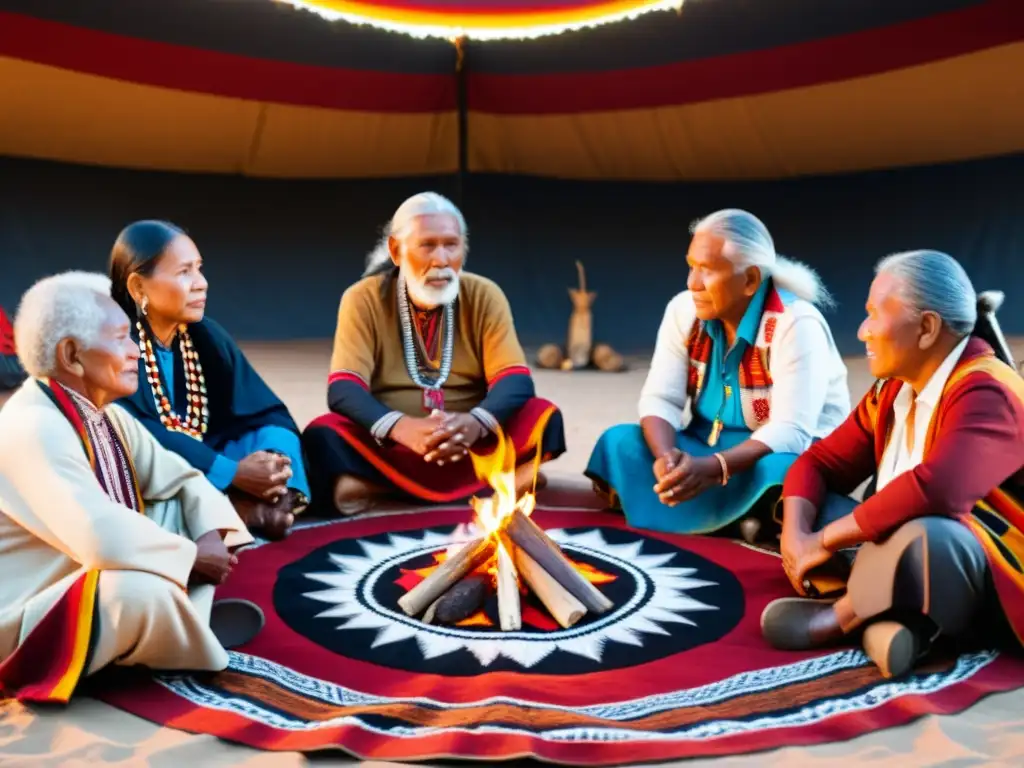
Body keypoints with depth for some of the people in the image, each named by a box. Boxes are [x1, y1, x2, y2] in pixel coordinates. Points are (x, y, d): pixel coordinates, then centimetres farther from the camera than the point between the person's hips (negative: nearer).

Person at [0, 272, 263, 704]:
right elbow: (102, 538, -39)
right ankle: (196, 648, -2)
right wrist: (192, 556, -23)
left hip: (90, 579, 10)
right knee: (145, 590, -35)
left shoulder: (102, 413, 2)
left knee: (178, 509, 8)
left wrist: (212, 535, -11)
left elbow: (181, 479, 9)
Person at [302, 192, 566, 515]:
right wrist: (400, 426, -36)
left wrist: (476, 422, -32)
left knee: (544, 417, -24)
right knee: (322, 435, -29)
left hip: (471, 443, 2)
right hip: (390, 446, -1)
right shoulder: (363, 299, -4)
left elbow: (516, 381, -9)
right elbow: (343, 390, -15)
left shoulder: (484, 296, 0)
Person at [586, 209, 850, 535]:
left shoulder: (795, 324, -20)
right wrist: (666, 457, -31)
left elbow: (790, 431, -27)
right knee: (619, 442, -20)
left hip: (789, 452, -5)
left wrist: (712, 467, -42)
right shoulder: (684, 310, -5)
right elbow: (660, 399, -8)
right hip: (708, 444, 6)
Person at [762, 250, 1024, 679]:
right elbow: (820, 463, 7)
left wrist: (826, 539, -26)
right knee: (808, 508, 0)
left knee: (926, 537, -40)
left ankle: (837, 619, -12)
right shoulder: (894, 392, 6)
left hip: (986, 585, -9)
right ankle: (881, 621, -21)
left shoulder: (985, 394, -21)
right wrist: (795, 535, -13)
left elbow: (933, 490, -38)